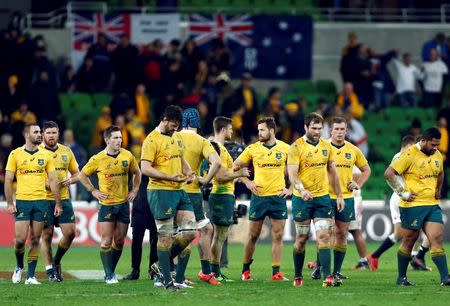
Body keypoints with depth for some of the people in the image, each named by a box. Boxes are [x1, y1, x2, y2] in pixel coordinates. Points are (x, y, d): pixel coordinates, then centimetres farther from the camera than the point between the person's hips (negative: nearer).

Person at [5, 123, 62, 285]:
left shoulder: (46, 155, 7)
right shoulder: (15, 154, 1)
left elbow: (52, 180, 9)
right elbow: (8, 181, 2)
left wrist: (58, 203, 4)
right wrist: (10, 203, -6)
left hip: (41, 201, 2)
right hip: (22, 201, -2)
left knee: (35, 240, 2)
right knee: (20, 239, -7)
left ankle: (30, 276, 6)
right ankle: (19, 267, 20)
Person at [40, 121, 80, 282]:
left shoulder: (66, 151, 11)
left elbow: (77, 174, 17)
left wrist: (69, 181, -5)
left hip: (63, 198, 3)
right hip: (44, 199, -3)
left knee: (70, 233, -4)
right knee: (47, 234, -1)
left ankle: (56, 261, 19)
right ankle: (50, 270, 8)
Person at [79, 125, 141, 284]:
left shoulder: (127, 156, 0)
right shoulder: (98, 159, -8)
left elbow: (137, 172, 18)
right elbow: (82, 175, 6)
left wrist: (134, 190, 9)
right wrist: (93, 191, 0)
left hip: (123, 203, 3)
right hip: (106, 204, -3)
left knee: (119, 240, 5)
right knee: (107, 240, -7)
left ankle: (111, 271, 18)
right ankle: (109, 275, -3)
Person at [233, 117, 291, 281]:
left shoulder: (285, 149, 0)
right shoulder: (252, 149, 2)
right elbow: (235, 166, 11)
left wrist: (290, 189, 1)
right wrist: (247, 182, 1)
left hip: (278, 196, 0)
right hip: (258, 196, 0)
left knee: (278, 235, -2)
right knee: (253, 235, 5)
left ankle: (276, 272, 2)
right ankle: (245, 270, 17)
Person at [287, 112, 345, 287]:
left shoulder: (326, 146, 8)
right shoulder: (297, 147, -8)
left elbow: (332, 172, 17)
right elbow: (292, 174, -16)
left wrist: (339, 195, 14)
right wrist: (302, 189, -33)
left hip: (322, 197, 3)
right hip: (302, 199, -3)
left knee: (324, 236, -8)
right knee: (302, 238, 6)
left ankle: (327, 277, -15)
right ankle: (298, 276, 21)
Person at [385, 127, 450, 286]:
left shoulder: (437, 155, 10)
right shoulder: (409, 155, -13)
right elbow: (389, 173, -16)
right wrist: (402, 192, -15)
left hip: (432, 205, 6)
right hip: (412, 206, -6)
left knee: (436, 239, -5)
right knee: (409, 241, 3)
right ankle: (401, 278, 16)